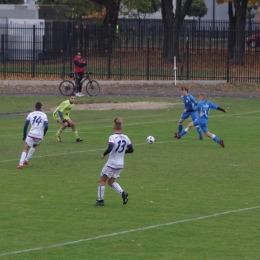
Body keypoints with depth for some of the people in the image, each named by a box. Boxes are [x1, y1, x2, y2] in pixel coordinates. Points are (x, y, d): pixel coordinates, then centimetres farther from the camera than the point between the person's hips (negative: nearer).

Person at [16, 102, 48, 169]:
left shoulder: (30, 114, 6)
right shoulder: (44, 115, 5)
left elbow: (25, 126, 2)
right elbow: (46, 126, -5)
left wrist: (24, 136, 13)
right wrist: (43, 134, 13)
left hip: (31, 134, -1)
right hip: (39, 136, 1)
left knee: (25, 149, 3)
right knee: (34, 146, 31)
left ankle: (21, 164, -15)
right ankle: (27, 160, 26)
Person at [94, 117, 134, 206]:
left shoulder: (112, 137, -17)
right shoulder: (126, 138, 1)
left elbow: (110, 148, -30)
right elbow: (131, 149, 5)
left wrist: (104, 154, -13)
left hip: (111, 164, -6)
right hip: (120, 165, 6)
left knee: (102, 180, 10)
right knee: (111, 182, 21)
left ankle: (100, 200, 9)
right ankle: (123, 193, -1)